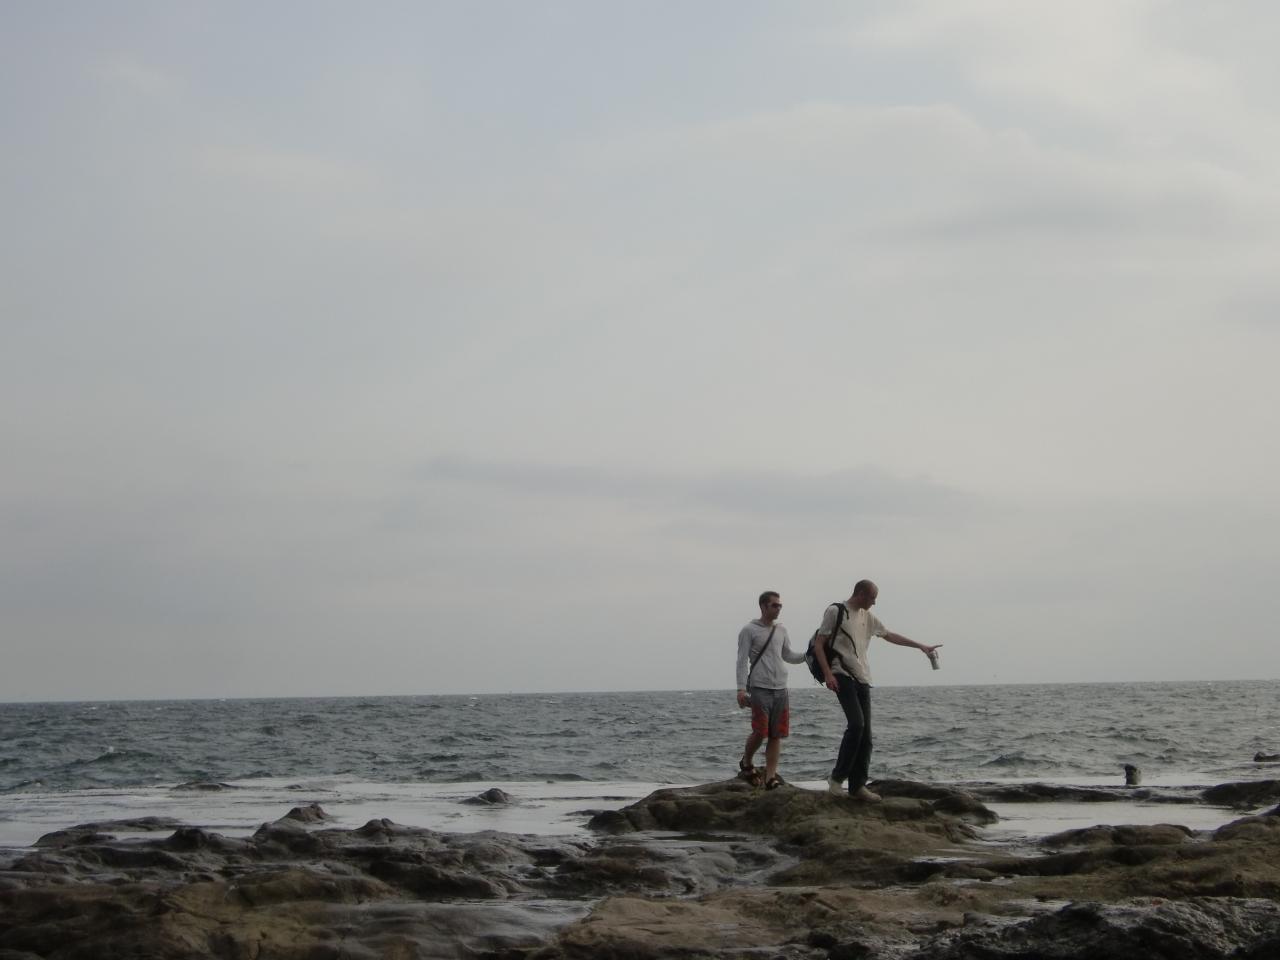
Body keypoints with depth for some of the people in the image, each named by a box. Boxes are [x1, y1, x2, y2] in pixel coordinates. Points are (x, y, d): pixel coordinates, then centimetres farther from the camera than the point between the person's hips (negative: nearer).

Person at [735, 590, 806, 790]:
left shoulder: (781, 631, 16)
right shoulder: (749, 631, 0)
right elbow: (742, 661, -3)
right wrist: (741, 689, -12)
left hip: (780, 689, 5)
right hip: (760, 689, -5)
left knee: (777, 735, 0)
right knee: (760, 732, -12)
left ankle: (770, 777, 1)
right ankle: (746, 763, 14)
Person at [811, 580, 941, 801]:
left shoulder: (868, 617, 18)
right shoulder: (836, 612, -3)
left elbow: (890, 635, 30)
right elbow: (818, 645, -5)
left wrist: (921, 647, 31)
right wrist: (828, 674, -15)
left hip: (862, 679, 7)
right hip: (842, 676, -7)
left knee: (865, 734, 2)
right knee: (856, 724, -21)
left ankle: (857, 785, 7)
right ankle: (837, 777, -11)